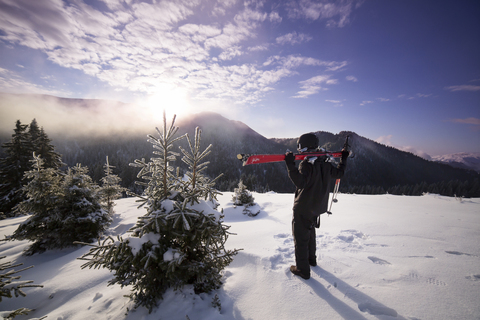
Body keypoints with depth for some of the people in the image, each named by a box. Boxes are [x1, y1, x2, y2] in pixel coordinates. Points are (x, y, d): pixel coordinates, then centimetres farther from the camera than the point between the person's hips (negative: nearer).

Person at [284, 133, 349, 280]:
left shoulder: (306, 164, -23)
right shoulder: (325, 164, 0)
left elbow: (300, 182, -38)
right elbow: (339, 173, 17)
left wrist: (291, 165, -43)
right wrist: (344, 158, 30)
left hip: (303, 210, -8)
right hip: (317, 208, 8)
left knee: (300, 239, 6)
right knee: (310, 234, 28)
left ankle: (303, 270, 17)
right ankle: (311, 259, 44)